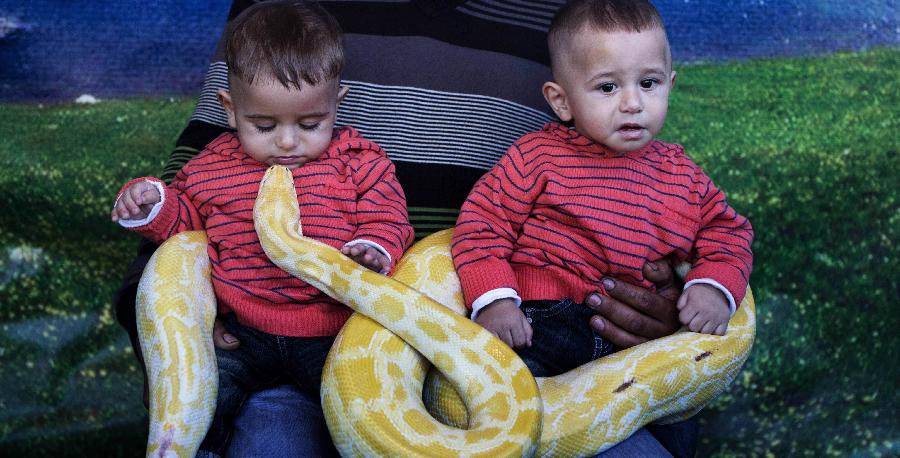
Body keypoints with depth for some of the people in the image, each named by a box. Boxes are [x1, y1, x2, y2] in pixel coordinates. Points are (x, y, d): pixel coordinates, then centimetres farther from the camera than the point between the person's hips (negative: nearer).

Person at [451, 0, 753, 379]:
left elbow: (726, 232, 22)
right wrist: (493, 299, -11)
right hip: (541, 320, -4)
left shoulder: (683, 176, 16)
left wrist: (713, 286, 0)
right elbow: (483, 221, 3)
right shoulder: (539, 156, 5)